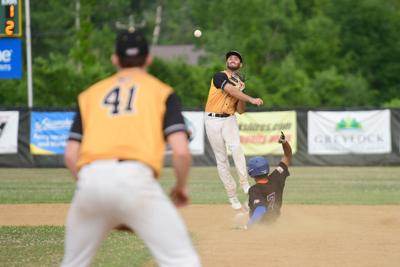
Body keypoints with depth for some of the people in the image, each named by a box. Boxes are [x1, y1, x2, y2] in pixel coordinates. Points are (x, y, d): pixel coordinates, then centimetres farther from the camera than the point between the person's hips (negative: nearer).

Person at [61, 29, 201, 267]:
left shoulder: (90, 94, 25)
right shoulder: (162, 92, 16)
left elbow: (71, 154, 15)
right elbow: (181, 151, 3)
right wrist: (181, 187, 20)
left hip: (90, 179, 3)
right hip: (135, 178, -3)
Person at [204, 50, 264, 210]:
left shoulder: (240, 83, 13)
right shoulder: (220, 76, -4)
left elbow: (240, 110, 9)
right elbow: (231, 90, -23)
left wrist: (241, 92, -5)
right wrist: (251, 100, -30)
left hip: (229, 119, 3)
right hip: (213, 120, -3)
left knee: (236, 147, -27)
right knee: (221, 159, -1)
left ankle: (244, 183, -24)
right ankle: (232, 196, 4)